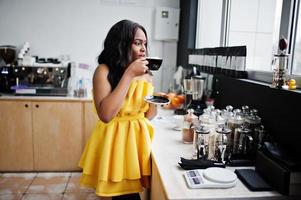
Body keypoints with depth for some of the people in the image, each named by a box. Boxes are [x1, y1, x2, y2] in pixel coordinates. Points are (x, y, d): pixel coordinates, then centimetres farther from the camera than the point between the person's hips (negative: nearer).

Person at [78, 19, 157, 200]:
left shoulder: (146, 74, 4)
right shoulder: (104, 71, -13)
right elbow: (105, 115, -26)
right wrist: (129, 74, -24)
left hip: (139, 139, 5)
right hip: (115, 141, -5)